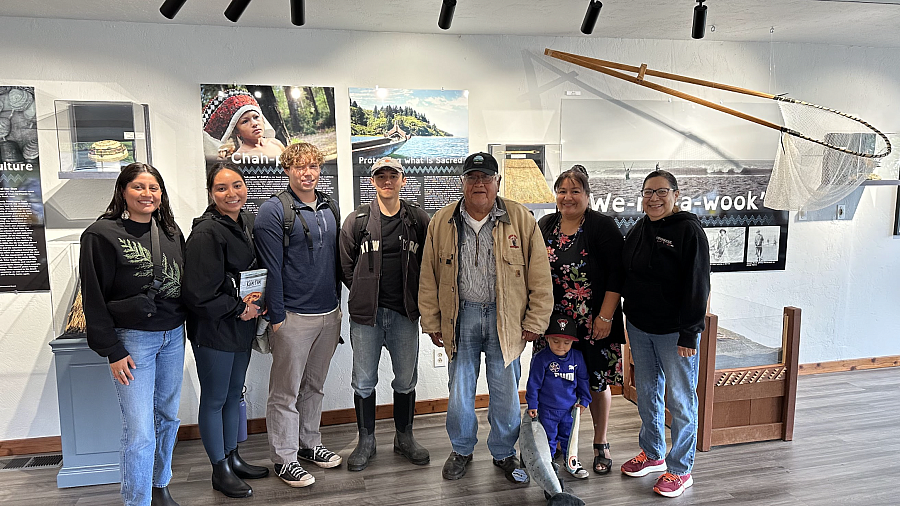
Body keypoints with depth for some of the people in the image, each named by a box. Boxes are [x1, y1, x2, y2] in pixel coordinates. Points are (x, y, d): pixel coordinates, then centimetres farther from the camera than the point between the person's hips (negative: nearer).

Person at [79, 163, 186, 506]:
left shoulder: (171, 232, 8)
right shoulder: (102, 234, -9)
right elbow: (93, 297, -9)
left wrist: (184, 329, 7)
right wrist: (112, 351, -12)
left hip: (173, 336, 6)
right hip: (132, 339, -5)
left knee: (167, 417, 15)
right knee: (139, 430, -6)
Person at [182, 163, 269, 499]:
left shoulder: (247, 222, 4)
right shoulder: (206, 233, -21)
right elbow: (198, 294, -23)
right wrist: (239, 310, -14)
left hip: (242, 326, 8)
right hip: (214, 330, -8)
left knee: (234, 394, 19)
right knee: (214, 399, 7)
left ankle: (233, 458, 35)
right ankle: (220, 470, 23)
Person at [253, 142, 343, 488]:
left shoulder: (330, 208, 10)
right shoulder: (273, 211, -9)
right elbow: (271, 268, -12)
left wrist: (337, 304, 15)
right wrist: (276, 317, -13)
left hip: (329, 313, 6)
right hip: (293, 316, -6)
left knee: (314, 386, 18)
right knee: (286, 391, 5)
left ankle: (309, 444, 33)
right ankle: (284, 458, 17)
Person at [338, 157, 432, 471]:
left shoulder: (418, 220, 2)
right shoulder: (357, 220, 0)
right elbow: (346, 266, 4)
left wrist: (413, 298, 1)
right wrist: (366, 295, -1)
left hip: (405, 315, 1)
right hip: (365, 315, -1)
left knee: (406, 380, 11)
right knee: (364, 382, 9)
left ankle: (404, 438, 31)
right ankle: (366, 440, 27)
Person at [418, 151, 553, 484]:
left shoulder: (521, 219, -3)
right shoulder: (442, 222, 2)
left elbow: (540, 276, -2)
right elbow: (429, 278, 6)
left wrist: (535, 322, -4)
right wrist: (432, 322, 5)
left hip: (505, 318, -1)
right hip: (461, 316, 1)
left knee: (505, 391, 9)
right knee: (460, 389, 10)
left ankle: (504, 453, 31)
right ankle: (462, 450, 33)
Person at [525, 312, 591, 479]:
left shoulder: (577, 357, -3)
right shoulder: (541, 359, -15)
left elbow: (583, 380, 10)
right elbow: (534, 383, -9)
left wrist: (584, 400, 10)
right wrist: (532, 405, -7)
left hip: (570, 408, 3)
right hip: (547, 408, -3)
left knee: (569, 435, 15)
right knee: (548, 437, 6)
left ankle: (572, 461, 33)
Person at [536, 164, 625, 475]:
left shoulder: (603, 227, -6)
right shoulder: (544, 226, 8)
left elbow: (617, 274, -10)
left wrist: (606, 316, -14)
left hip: (594, 324, -3)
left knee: (597, 381, 7)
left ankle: (601, 443, 26)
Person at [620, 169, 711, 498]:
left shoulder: (688, 230, -11)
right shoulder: (637, 231, 10)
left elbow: (697, 285, -14)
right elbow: (626, 277, 17)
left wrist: (689, 333, -17)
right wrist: (629, 317, 11)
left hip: (675, 331, -7)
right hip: (639, 328, 7)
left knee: (680, 399, 3)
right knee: (647, 392, 17)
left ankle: (680, 469, 17)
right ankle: (652, 453, 35)